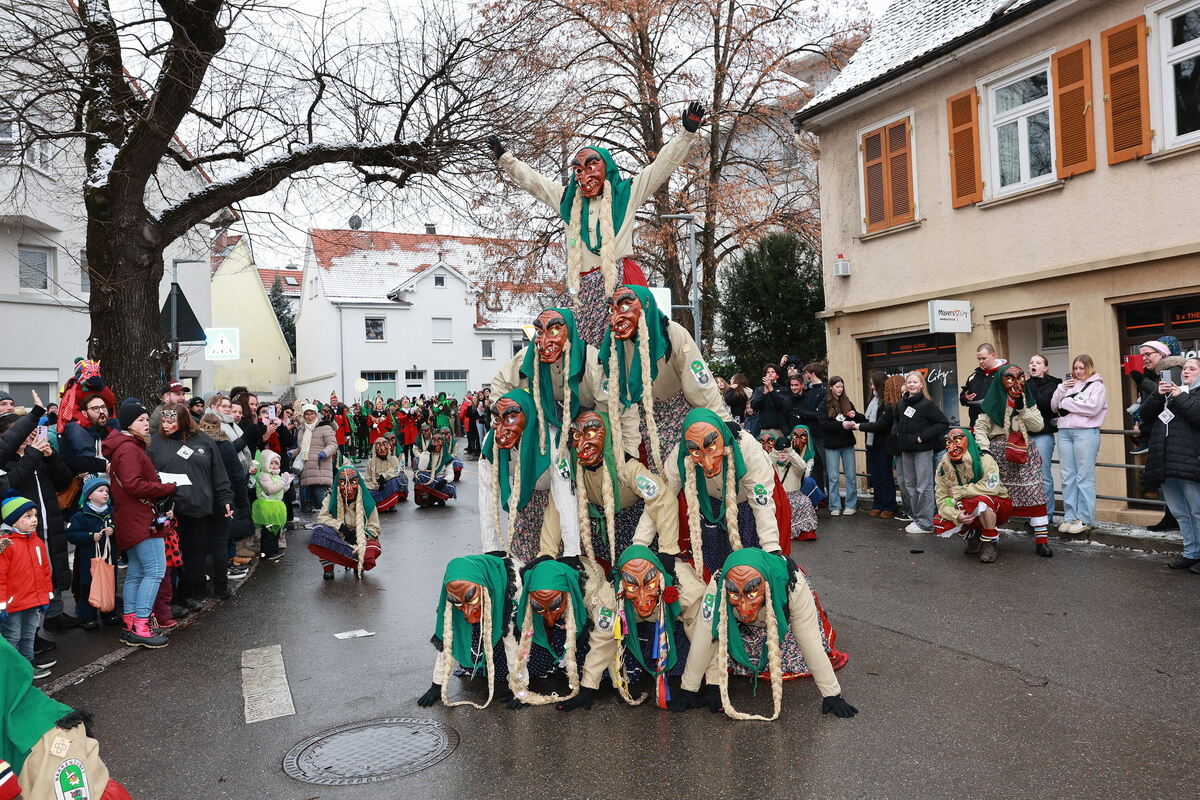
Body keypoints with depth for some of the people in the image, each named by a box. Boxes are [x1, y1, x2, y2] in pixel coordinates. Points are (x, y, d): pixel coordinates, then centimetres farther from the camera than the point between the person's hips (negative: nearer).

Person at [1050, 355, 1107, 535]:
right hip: (1065, 432, 5)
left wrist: (1066, 402, -4)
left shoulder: (1097, 386, 3)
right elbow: (1054, 407, 13)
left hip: (1085, 432, -5)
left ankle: (1085, 519, 1)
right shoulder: (1069, 385, 19)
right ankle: (1069, 517, 10)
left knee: (1085, 478, -4)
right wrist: (1062, 389, 0)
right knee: (1068, 477, 6)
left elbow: (1092, 408, -12)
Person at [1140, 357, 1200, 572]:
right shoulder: (1171, 391, 23)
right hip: (1165, 463, 6)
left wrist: (1181, 398, -11)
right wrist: (1158, 395, -1)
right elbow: (1146, 413, 13)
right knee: (1179, 512, 12)